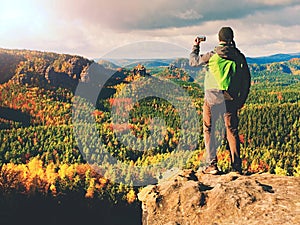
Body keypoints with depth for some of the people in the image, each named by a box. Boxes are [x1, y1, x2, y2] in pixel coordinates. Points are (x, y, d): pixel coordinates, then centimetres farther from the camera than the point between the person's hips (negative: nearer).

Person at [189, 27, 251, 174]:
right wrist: (242, 100, 16)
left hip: (212, 99, -2)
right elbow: (246, 79, 6)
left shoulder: (211, 56, -6)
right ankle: (236, 166, 7)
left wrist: (195, 46, 27)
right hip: (230, 100, 2)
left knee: (209, 130, 9)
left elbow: (193, 61, 11)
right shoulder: (239, 57, 2)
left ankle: (212, 165, 3)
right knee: (232, 132, 9)